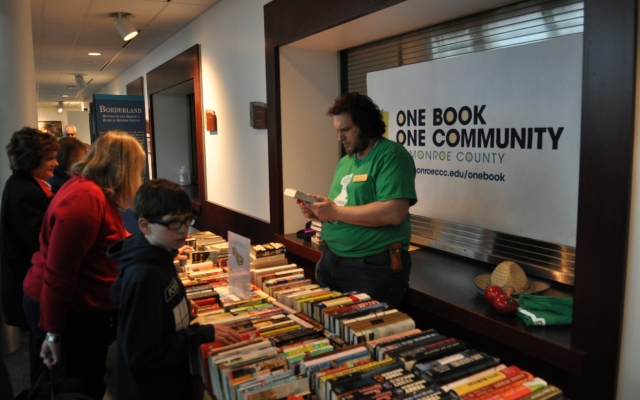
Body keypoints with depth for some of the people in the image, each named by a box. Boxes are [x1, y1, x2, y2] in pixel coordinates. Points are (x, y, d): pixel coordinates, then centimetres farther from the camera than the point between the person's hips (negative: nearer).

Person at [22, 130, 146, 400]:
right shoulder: (85, 199, -25)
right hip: (70, 311, -9)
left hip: (84, 305, 9)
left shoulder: (95, 192, 7)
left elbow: (115, 239, 22)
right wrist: (53, 333, -20)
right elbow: (59, 271, -26)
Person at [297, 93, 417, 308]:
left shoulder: (392, 155, -12)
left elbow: (394, 213, -24)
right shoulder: (345, 161, 14)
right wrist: (318, 212, -3)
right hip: (332, 259, 8)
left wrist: (335, 211, -20)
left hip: (373, 267, -8)